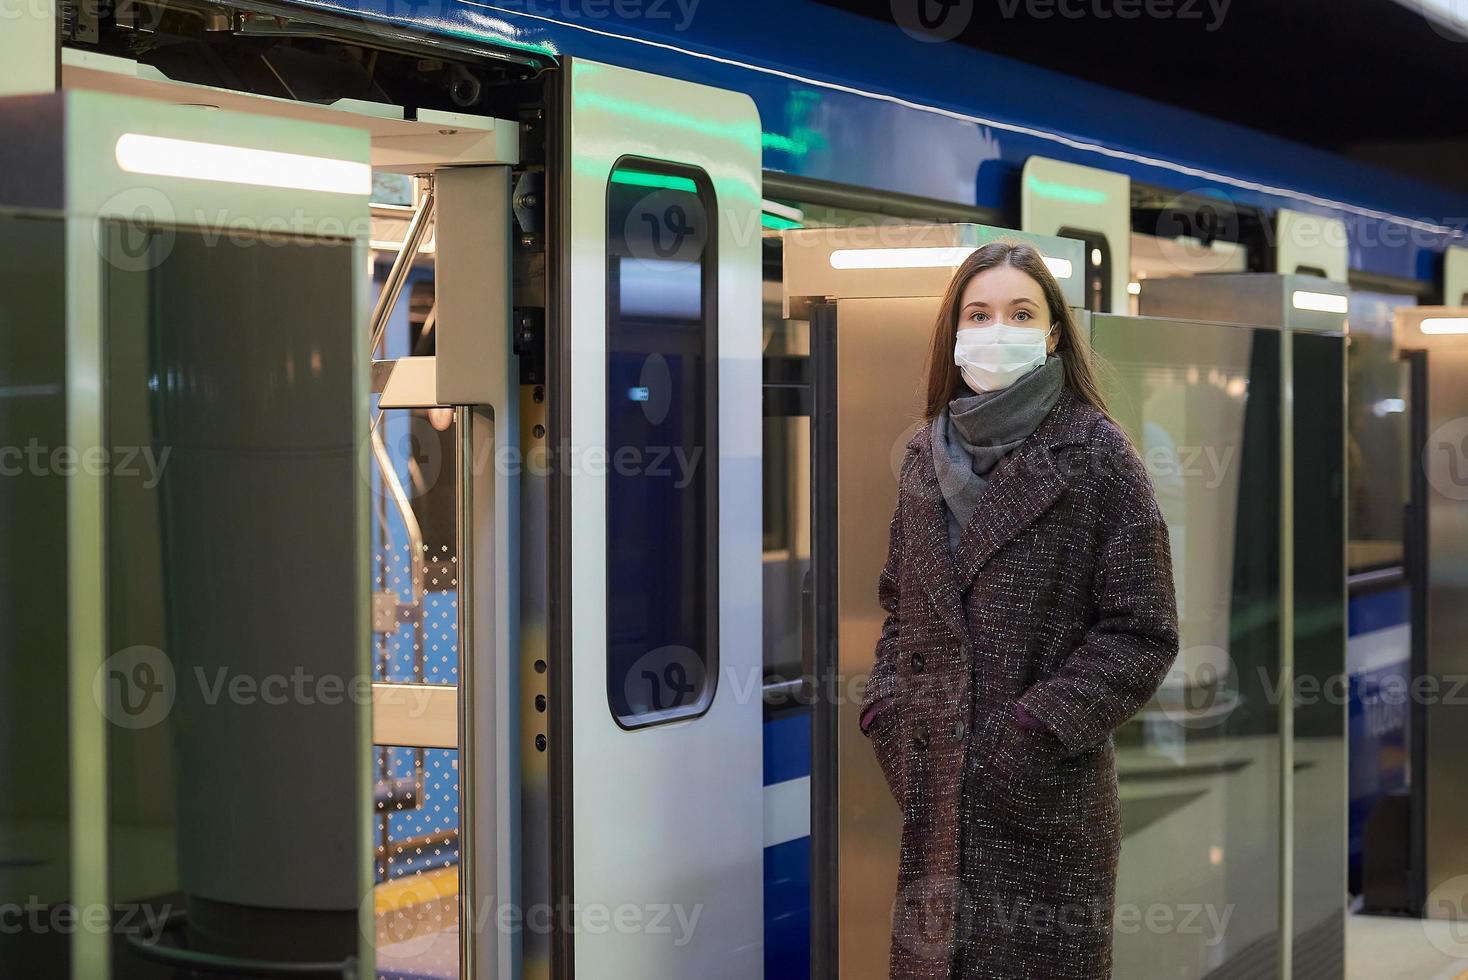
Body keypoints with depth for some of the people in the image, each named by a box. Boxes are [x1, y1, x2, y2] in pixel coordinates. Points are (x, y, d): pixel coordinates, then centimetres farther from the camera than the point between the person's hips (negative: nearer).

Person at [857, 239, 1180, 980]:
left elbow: (1143, 634, -7)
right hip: (935, 792, 5)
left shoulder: (1094, 453, -6)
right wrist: (886, 709, 5)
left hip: (1045, 798, -4)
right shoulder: (927, 453, 9)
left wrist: (1041, 727, -14)